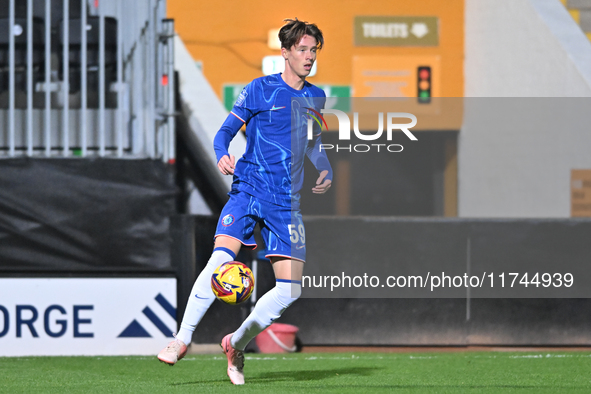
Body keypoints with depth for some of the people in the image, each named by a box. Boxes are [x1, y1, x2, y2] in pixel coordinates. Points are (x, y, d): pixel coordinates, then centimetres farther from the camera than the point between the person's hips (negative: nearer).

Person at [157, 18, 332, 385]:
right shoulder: (260, 90, 0)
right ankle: (183, 338, -14)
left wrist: (326, 170, 8)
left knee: (291, 288, -6)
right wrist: (223, 157, -20)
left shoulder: (315, 97, 13)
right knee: (221, 259, -25)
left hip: (287, 203, 4)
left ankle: (238, 344, 15)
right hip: (248, 190, -4)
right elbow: (225, 132, 2)